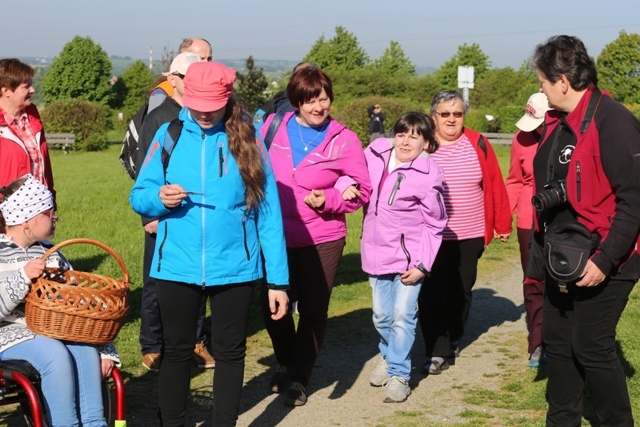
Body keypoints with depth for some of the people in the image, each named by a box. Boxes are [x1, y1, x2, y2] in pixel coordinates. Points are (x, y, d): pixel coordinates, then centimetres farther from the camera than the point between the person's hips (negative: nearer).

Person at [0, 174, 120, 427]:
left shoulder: (49, 252, 11)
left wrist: (105, 349, -1)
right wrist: (23, 276, -29)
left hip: (51, 330, 5)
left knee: (85, 348, -26)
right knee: (55, 354, -32)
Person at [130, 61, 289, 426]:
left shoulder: (247, 138, -4)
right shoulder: (169, 134, -1)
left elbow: (268, 211, -4)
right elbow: (138, 196, 4)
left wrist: (278, 278, -7)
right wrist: (159, 197, -20)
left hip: (234, 269, -1)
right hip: (176, 267, 1)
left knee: (230, 352, 13)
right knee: (177, 350, 15)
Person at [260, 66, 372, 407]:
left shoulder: (344, 139, -8)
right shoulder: (272, 127, -1)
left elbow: (362, 190, -4)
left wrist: (328, 199, -19)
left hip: (322, 239, -2)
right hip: (276, 236, 2)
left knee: (313, 311, 7)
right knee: (272, 305, 9)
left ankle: (298, 378, 24)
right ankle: (285, 365, 35)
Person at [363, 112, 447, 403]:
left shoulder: (428, 175, -16)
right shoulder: (376, 155, -4)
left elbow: (434, 224, -10)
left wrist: (422, 264, -12)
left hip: (409, 257, -5)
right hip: (377, 253, 5)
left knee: (403, 317, -4)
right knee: (382, 316, 16)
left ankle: (399, 374, 10)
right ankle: (388, 356, 42)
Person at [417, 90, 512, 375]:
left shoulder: (477, 144, -1)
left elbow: (495, 185, 3)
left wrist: (502, 224, 5)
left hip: (469, 237, 2)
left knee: (461, 292, 15)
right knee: (432, 294, -4)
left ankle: (453, 340, 35)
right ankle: (437, 353, 1)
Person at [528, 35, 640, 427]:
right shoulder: (557, 123, 9)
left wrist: (605, 260, -24)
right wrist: (543, 254, 19)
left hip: (600, 263, -9)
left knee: (591, 347, -3)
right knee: (558, 341, 14)